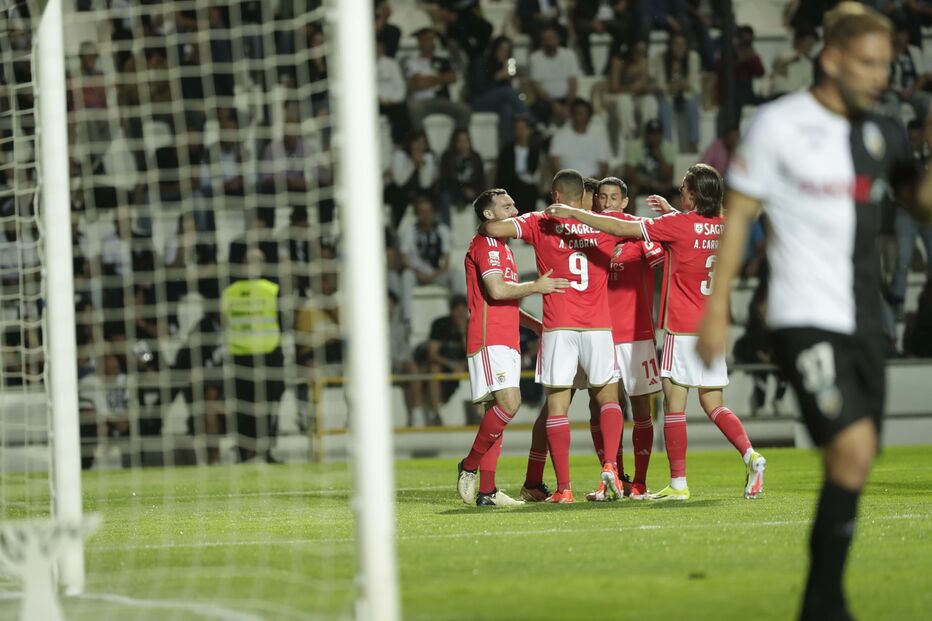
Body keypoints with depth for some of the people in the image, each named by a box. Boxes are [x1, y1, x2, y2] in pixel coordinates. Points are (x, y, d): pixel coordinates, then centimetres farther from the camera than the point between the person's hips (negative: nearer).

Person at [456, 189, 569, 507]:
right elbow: (496, 290, -19)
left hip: (505, 340, 10)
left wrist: (533, 323, 24)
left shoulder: (501, 247, 25)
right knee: (509, 403, -21)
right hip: (489, 340, -10)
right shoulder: (485, 244, -7)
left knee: (498, 410, 5)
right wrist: (536, 286, -12)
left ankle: (487, 490, 3)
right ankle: (469, 466, -9)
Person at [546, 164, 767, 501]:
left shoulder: (677, 225, -11)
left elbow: (620, 228, -9)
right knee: (713, 404, 13)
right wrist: (671, 211, 34)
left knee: (674, 404, -1)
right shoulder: (723, 227, 6)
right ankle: (750, 454, -9)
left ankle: (678, 484, -2)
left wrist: (573, 213, -2)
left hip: (683, 329, -6)